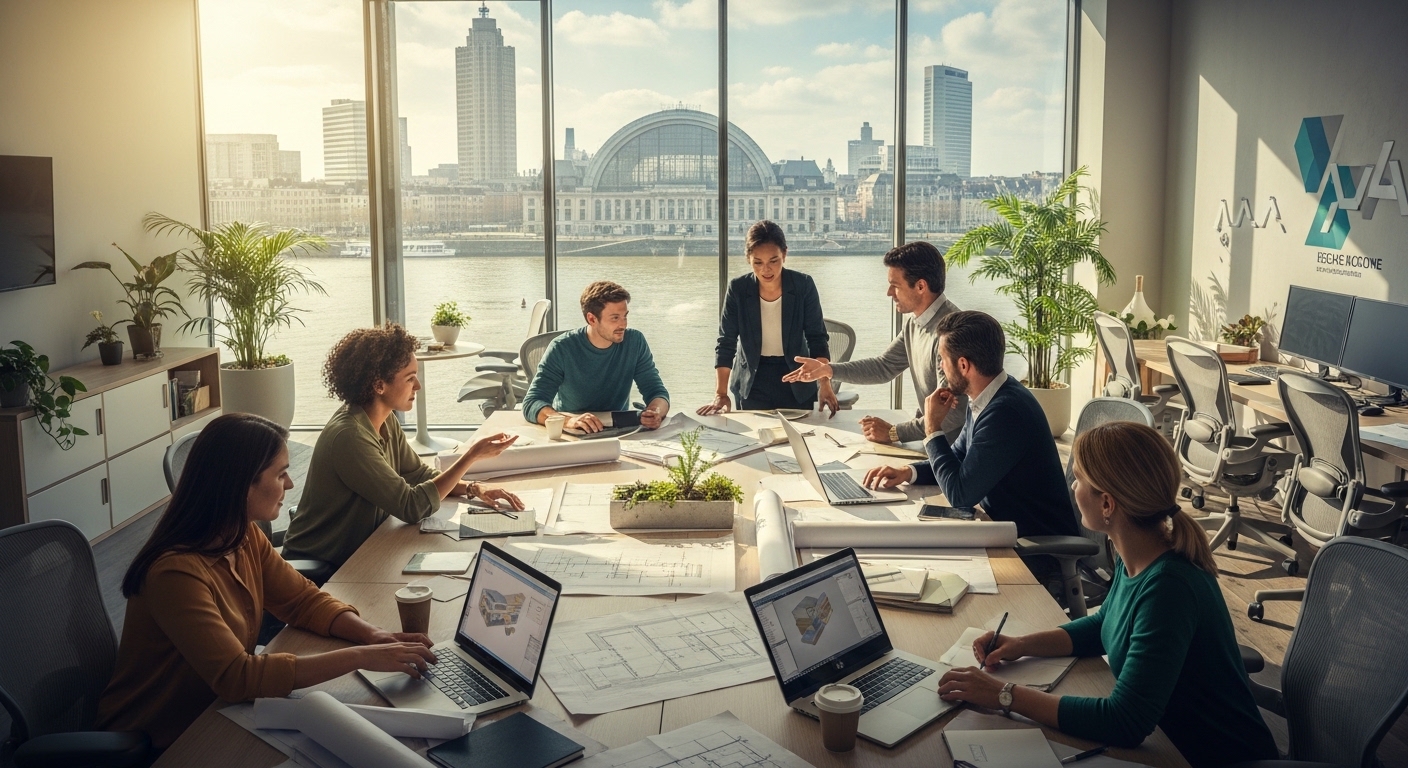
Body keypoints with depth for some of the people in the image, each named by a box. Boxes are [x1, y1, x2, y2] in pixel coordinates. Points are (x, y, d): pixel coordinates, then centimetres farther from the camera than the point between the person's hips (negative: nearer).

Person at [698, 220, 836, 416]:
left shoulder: (804, 285, -13)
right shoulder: (738, 289, -12)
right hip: (752, 381, 0)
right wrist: (721, 394, -15)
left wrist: (825, 384, -18)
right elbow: (726, 342, -9)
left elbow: (817, 337, -8)